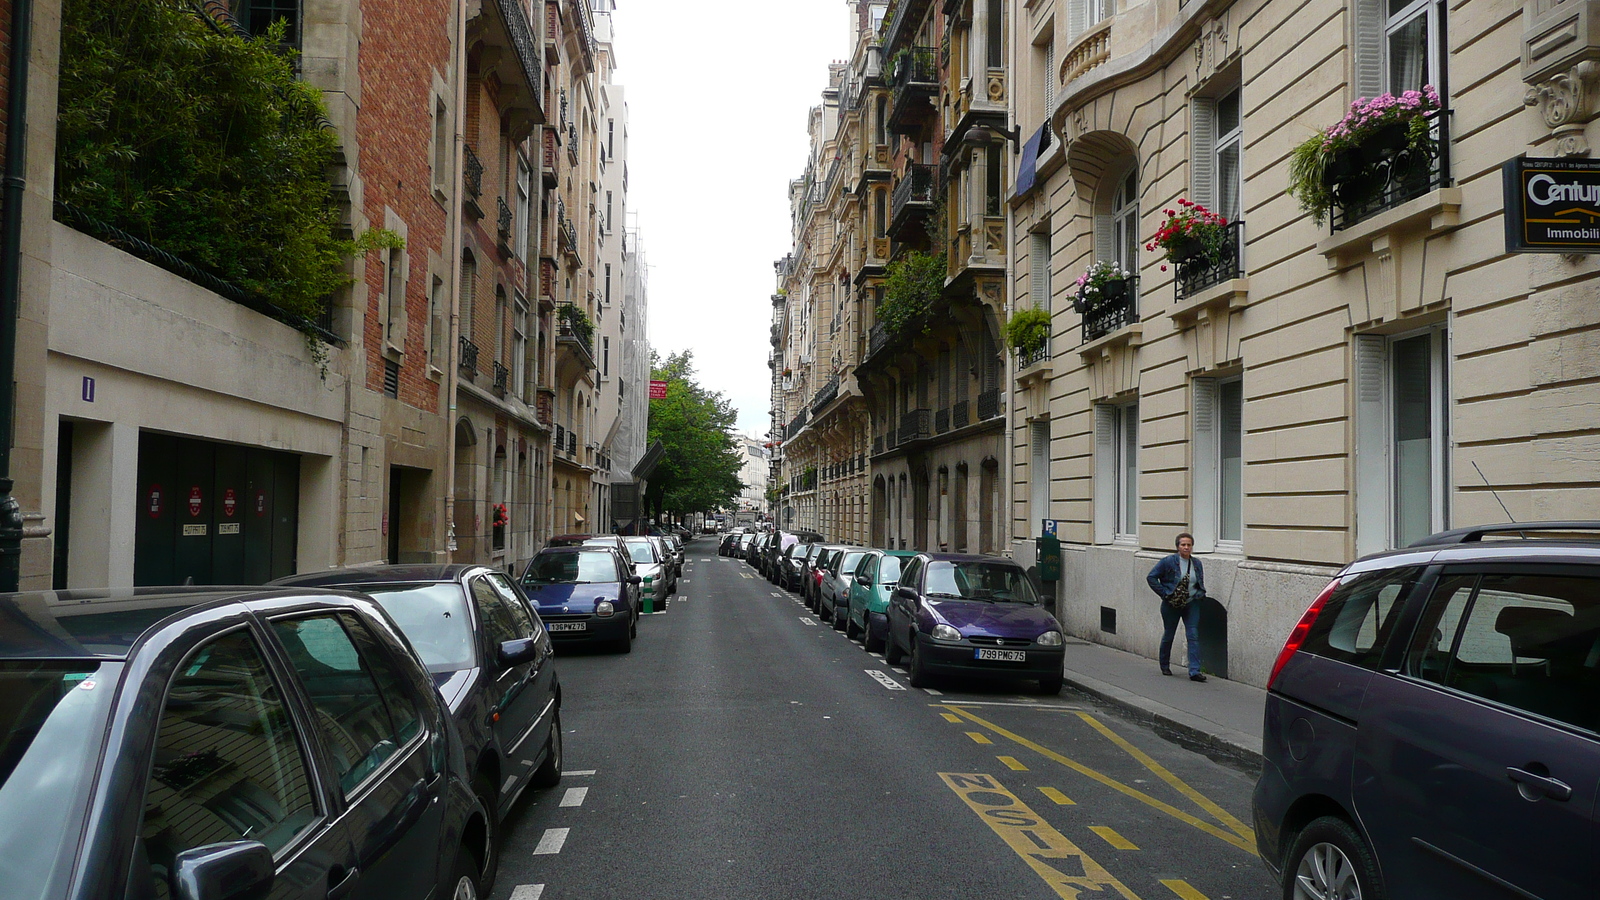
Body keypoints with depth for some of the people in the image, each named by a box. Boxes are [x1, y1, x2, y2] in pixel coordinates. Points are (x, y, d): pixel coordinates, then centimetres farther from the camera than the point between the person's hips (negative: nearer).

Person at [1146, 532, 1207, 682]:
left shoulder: (1197, 564, 6)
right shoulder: (1168, 562, -9)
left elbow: (1201, 584, 22)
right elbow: (1151, 577, -8)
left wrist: (1199, 593, 2)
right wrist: (1164, 594, -12)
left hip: (1191, 604, 3)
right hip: (1172, 605, -3)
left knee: (1193, 636, -9)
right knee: (1168, 635, 10)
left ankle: (1194, 671, -12)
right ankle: (1165, 666, 31)